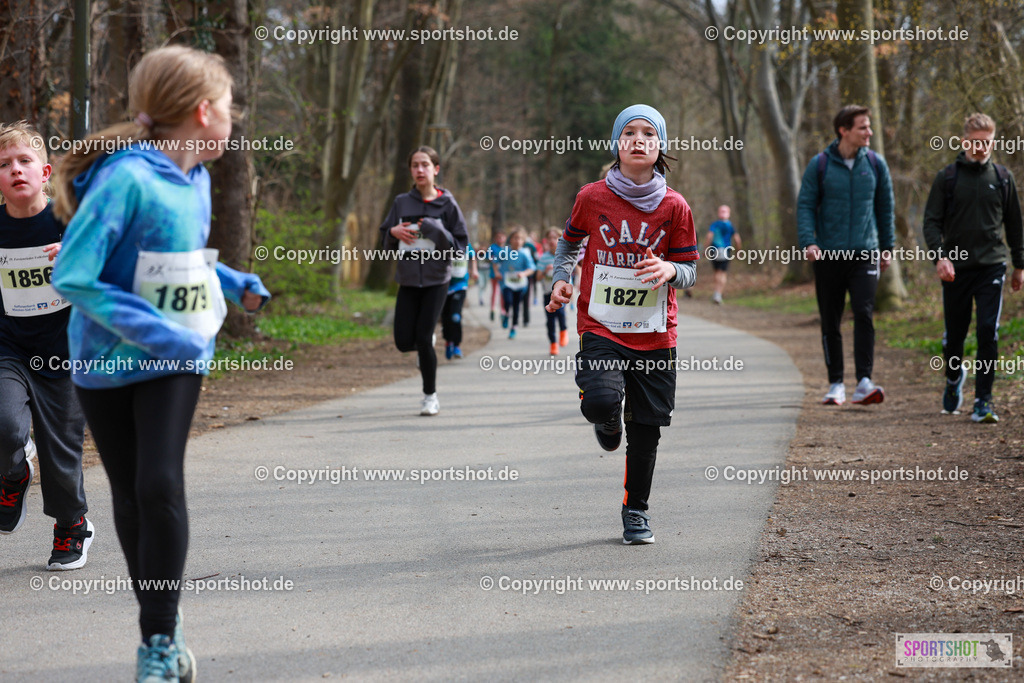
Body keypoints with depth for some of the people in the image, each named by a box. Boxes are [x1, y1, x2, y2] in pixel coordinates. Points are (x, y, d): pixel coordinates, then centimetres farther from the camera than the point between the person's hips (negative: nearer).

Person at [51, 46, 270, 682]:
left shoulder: (194, 178, 3)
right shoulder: (126, 178, -22)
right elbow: (74, 277, -25)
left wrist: (236, 285, 6)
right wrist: (156, 331, -26)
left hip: (176, 362, 4)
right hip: (109, 361, -4)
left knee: (161, 485, -12)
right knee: (131, 496, 8)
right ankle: (163, 626, 25)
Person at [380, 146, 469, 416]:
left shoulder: (447, 204, -2)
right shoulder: (402, 203, 5)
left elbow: (461, 245, -3)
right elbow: (386, 240, 14)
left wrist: (436, 232, -17)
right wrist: (394, 232, -8)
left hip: (436, 281, -3)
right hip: (408, 281, 3)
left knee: (423, 338, -9)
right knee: (404, 342, -3)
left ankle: (431, 396, 8)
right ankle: (428, 343, 33)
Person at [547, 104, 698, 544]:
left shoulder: (674, 207, -1)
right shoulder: (592, 197, -1)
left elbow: (690, 272, 4)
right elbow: (570, 241, 18)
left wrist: (669, 270, -19)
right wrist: (561, 279, 2)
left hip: (655, 334, 1)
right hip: (601, 327, -1)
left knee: (646, 429, 5)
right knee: (601, 401, -25)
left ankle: (636, 511, 25)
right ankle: (608, 423, 14)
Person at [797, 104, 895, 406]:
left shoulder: (875, 164, 6)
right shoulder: (819, 165, 0)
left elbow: (885, 208, 14)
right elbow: (805, 205, 0)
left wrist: (887, 247, 14)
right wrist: (808, 242, -15)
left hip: (865, 253, 0)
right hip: (828, 256, 0)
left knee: (864, 315, -15)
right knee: (830, 322, 5)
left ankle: (864, 382, -17)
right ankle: (836, 384, 14)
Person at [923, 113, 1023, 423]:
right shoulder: (947, 177, 3)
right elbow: (932, 221, 0)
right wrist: (940, 256, -15)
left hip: (992, 266, 0)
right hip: (956, 268, 0)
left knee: (988, 332, -11)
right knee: (954, 334, 8)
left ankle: (983, 400, -7)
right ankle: (954, 377, 38)